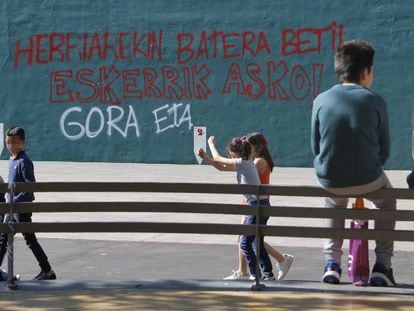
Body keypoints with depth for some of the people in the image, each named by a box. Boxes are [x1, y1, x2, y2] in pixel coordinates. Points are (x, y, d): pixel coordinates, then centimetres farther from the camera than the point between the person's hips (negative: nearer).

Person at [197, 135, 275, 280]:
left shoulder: (241, 163, -13)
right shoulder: (247, 162, 14)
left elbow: (218, 159, 0)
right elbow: (221, 167, 22)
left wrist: (211, 143, 16)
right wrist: (205, 157, 20)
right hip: (263, 204, 10)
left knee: (245, 243, -3)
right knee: (257, 242, 16)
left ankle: (255, 274, -1)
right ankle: (268, 273, 18)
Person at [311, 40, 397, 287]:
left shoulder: (321, 101, -3)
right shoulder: (375, 102, -8)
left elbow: (316, 148, 3)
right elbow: (384, 152, -2)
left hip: (329, 180, 2)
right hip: (367, 181, -2)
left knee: (334, 202, 38)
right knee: (387, 201, 32)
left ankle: (332, 262, 30)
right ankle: (383, 265, 24)